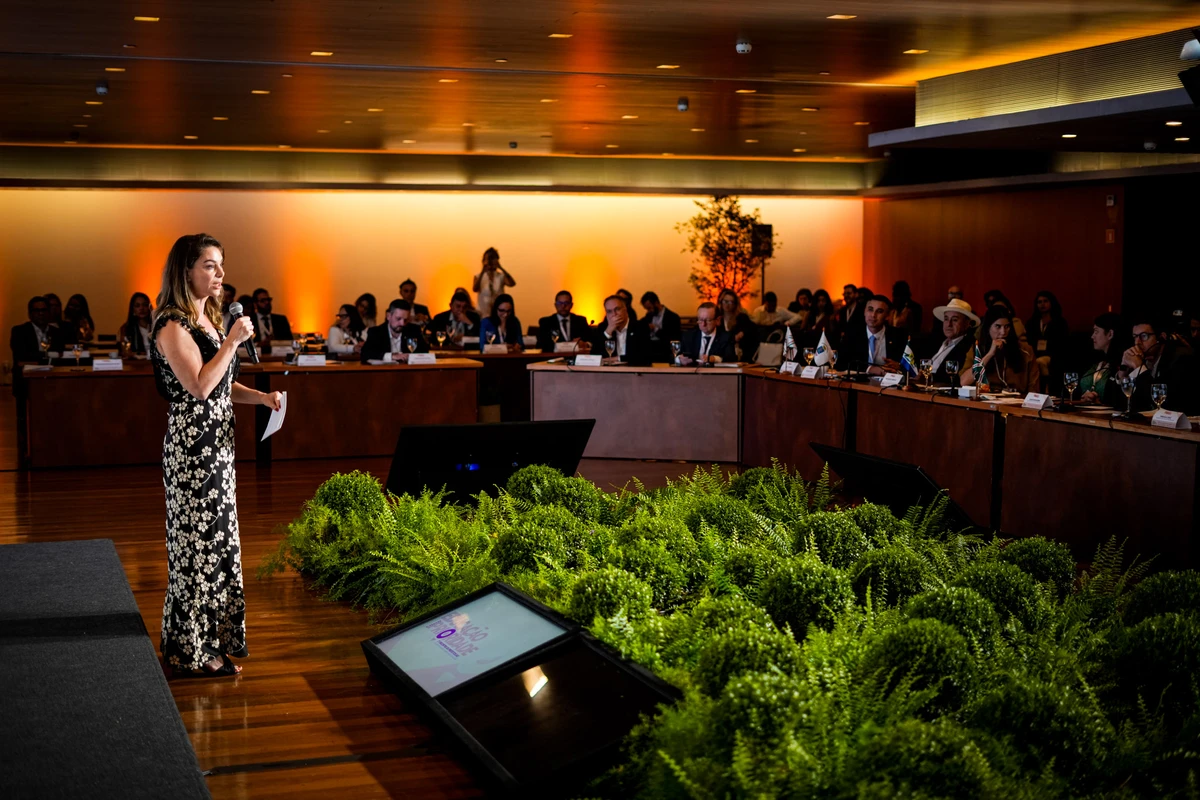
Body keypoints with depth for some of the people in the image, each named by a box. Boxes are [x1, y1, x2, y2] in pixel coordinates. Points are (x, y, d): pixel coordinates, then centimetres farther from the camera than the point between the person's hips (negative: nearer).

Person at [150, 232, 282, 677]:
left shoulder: (208, 319, 14)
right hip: (191, 444, -9)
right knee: (198, 539, -3)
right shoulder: (172, 326, -14)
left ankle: (216, 634, 23)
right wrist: (232, 342, -20)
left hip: (218, 441, 9)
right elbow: (199, 386, -23)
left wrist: (261, 397, 6)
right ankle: (195, 649, 6)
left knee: (217, 535, 13)